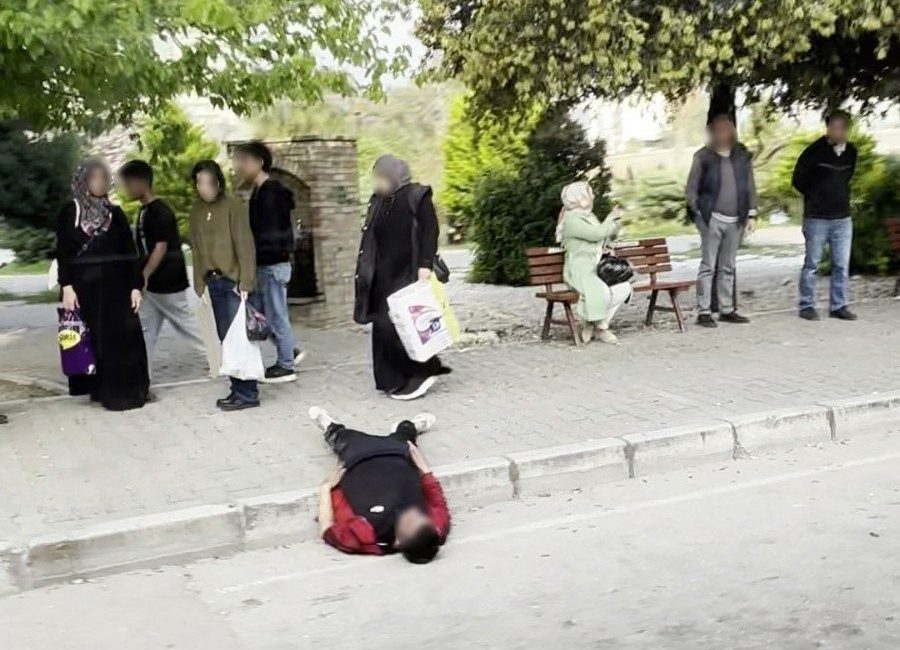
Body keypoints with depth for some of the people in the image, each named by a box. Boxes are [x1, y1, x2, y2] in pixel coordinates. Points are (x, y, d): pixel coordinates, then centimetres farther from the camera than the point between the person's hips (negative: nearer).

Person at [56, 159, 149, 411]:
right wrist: (67, 287, -13)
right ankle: (97, 387, 10)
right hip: (85, 288, -2)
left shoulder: (115, 213, 9)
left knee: (121, 339, -2)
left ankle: (125, 389, 4)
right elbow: (63, 254, -3)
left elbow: (130, 251, 7)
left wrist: (136, 286, -1)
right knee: (90, 339, 2)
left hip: (116, 287, 2)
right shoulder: (70, 213, 2)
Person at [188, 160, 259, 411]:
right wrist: (199, 285, 9)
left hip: (233, 282, -6)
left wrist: (245, 283, -16)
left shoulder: (233, 207, -6)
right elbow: (197, 249, 14)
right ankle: (238, 389, 13)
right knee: (226, 338, 7)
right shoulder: (196, 211, 11)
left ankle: (247, 393, -2)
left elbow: (245, 247, -10)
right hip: (213, 282, 6)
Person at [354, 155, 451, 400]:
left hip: (407, 274, -7)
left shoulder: (417, 196, -5)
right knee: (383, 327, 4)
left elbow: (429, 231, -11)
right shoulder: (378, 201, 14)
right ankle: (394, 380, 11)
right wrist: (366, 273, 14)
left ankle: (422, 373, 2)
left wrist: (425, 265, -20)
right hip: (383, 277, 7)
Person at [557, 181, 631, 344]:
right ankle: (600, 326, -9)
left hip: (596, 269, 9)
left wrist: (614, 224, 11)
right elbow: (597, 234, -18)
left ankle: (598, 324, -7)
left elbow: (604, 239, 28)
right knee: (602, 292, -34)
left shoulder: (589, 216, 19)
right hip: (579, 270, -8)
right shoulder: (571, 219, -9)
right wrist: (611, 220, -2)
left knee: (625, 287, -15)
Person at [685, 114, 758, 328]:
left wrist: (751, 214, 6)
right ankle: (704, 312, -1)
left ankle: (727, 310, 16)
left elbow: (750, 187, 13)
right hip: (712, 219, -4)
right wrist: (699, 213, -6)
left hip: (735, 221, 4)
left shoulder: (742, 156, 10)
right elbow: (691, 189, 1)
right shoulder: (703, 157, 0)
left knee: (728, 268, 10)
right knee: (708, 266, -4)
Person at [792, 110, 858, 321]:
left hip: (842, 218, 5)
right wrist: (816, 197, 9)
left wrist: (839, 196, 14)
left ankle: (839, 306, 13)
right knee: (812, 264, 2)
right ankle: (807, 306, 10)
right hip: (816, 218, -4)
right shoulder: (814, 151, -9)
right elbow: (798, 180, 0)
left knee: (842, 265, 5)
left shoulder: (851, 151, 7)